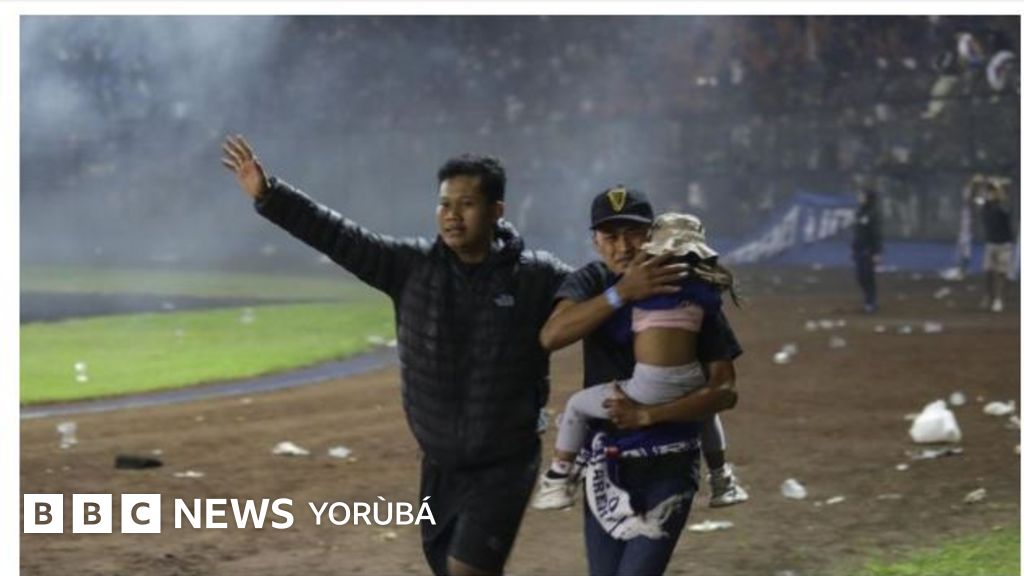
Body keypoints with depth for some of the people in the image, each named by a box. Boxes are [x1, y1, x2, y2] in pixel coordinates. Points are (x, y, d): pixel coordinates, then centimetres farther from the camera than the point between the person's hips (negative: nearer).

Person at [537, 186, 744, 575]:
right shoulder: (591, 282, -2)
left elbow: (725, 391, -13)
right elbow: (552, 336, -23)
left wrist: (647, 415, -23)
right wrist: (622, 292, -32)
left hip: (669, 468, -3)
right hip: (606, 465, 3)